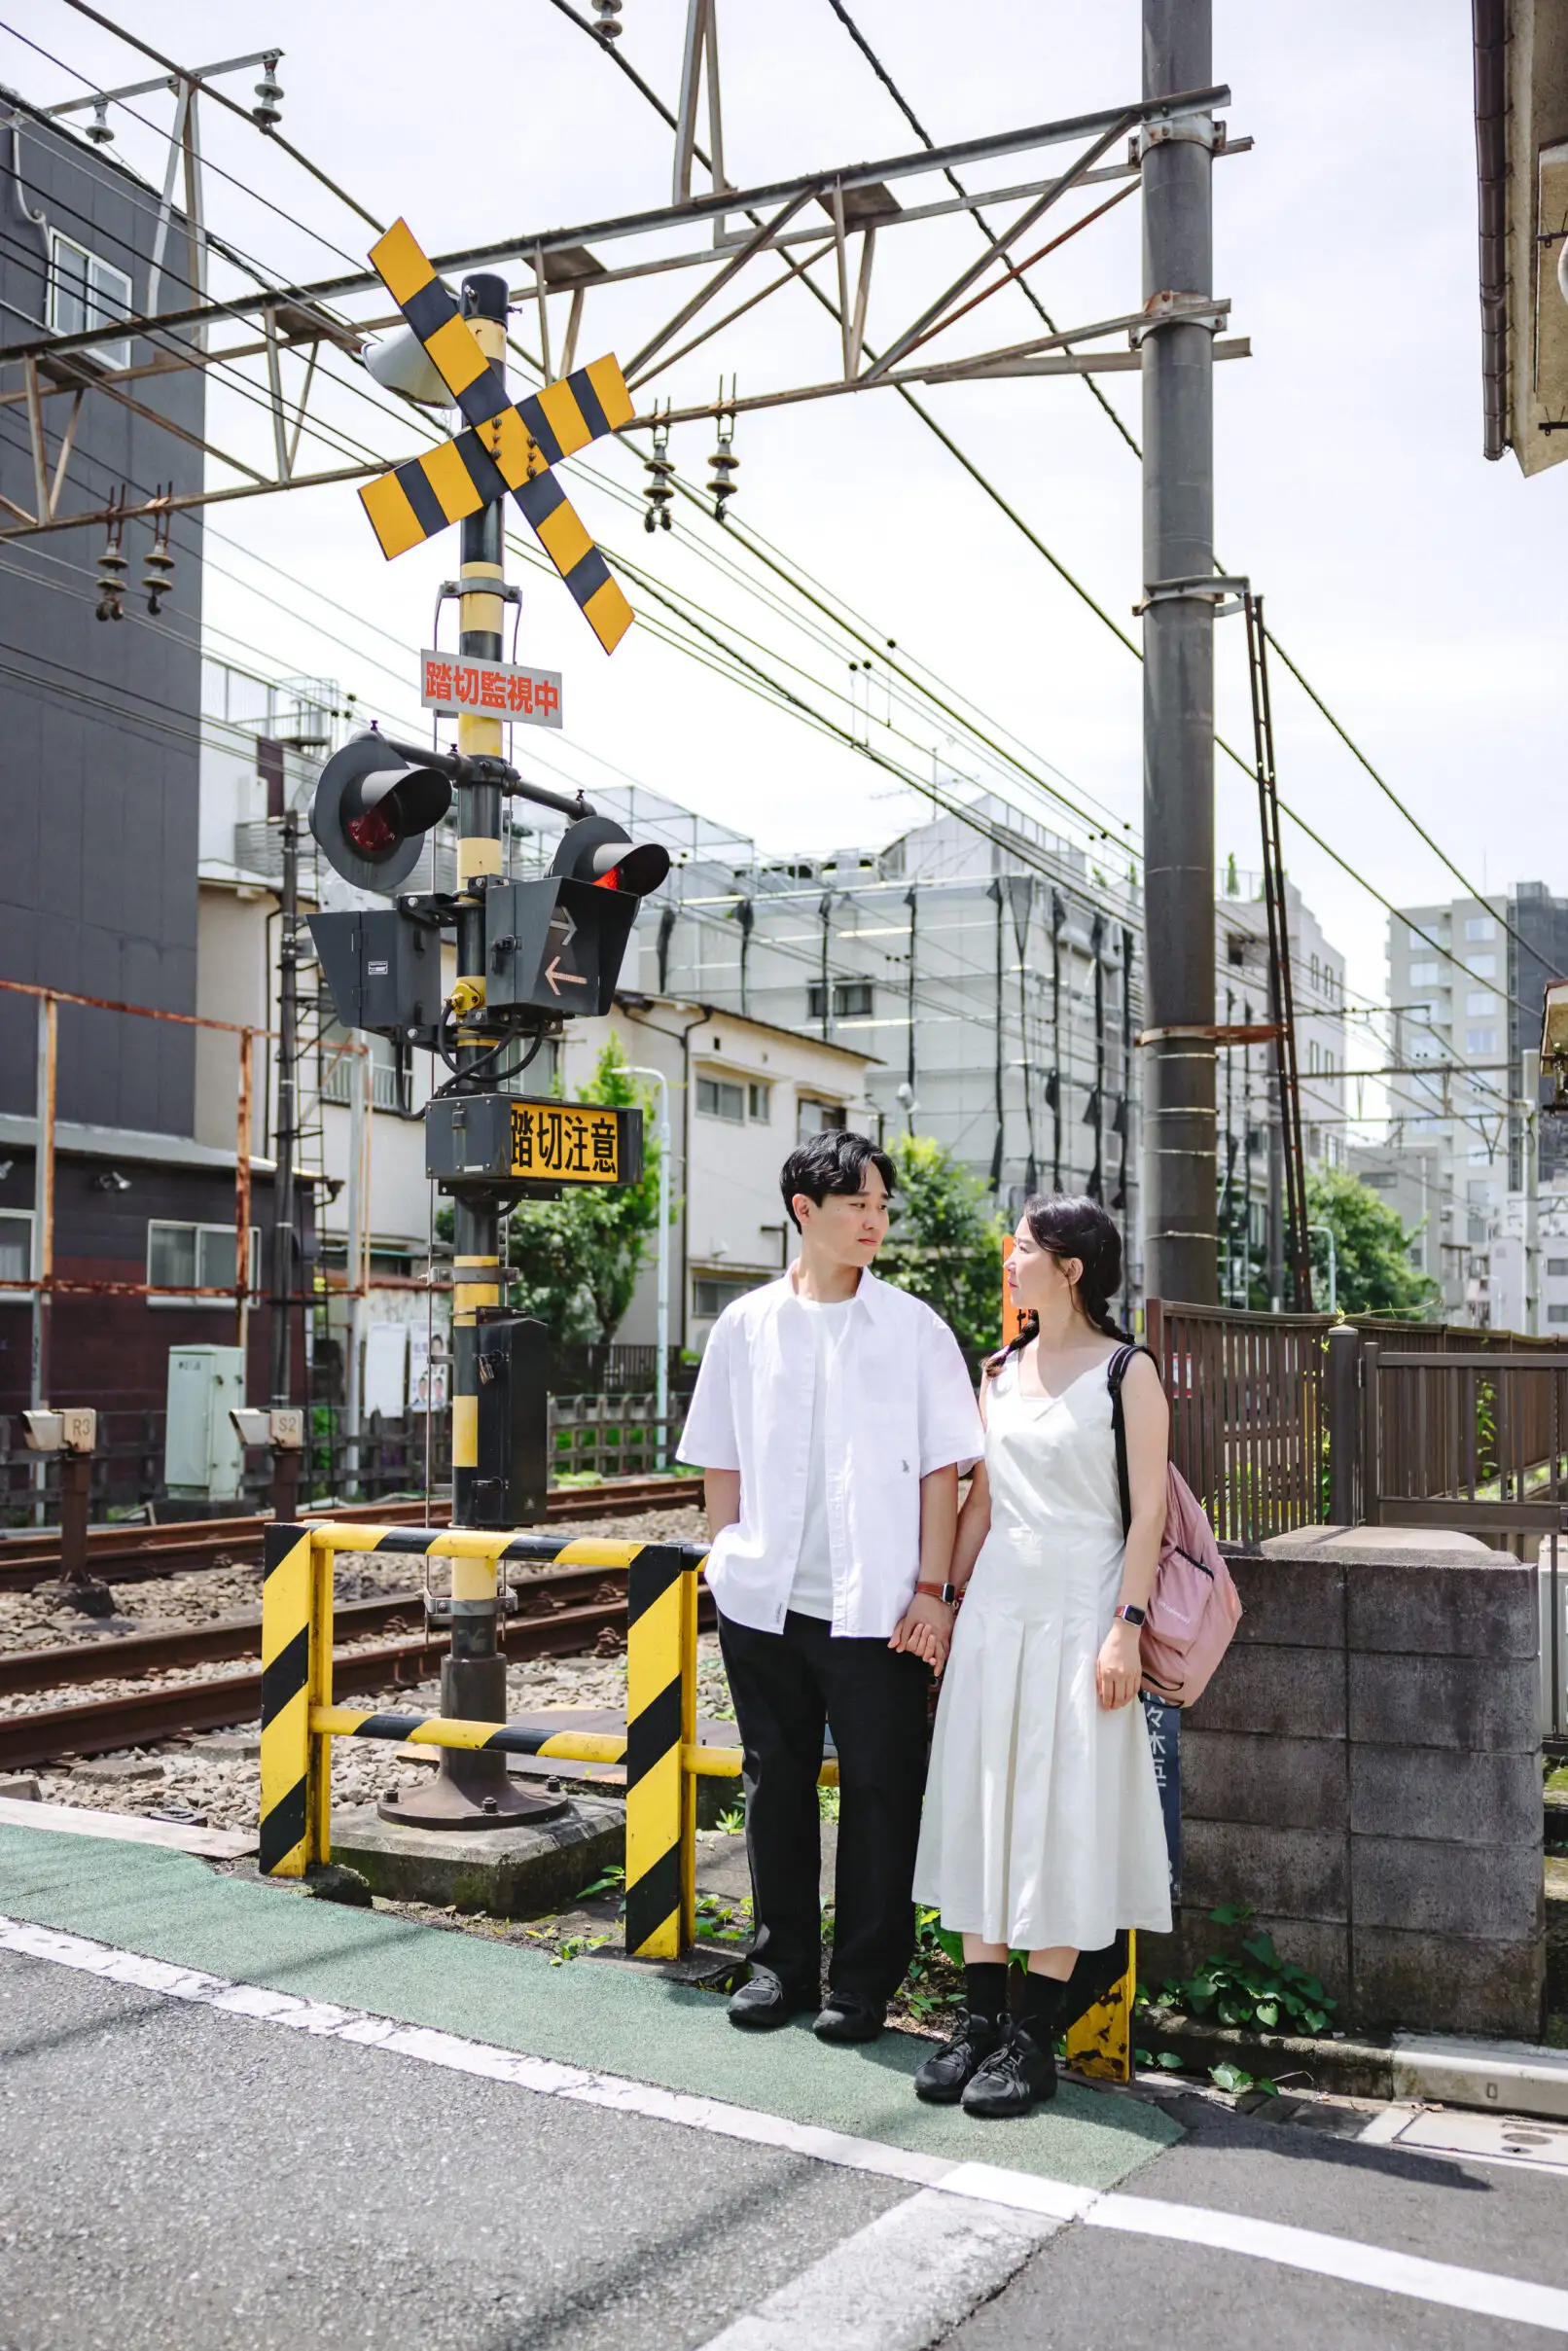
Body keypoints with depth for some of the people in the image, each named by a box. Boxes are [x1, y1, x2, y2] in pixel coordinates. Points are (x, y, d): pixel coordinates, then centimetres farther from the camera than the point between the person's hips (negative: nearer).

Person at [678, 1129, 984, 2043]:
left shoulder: (912, 1327, 0)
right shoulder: (746, 1326, 6)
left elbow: (942, 1469, -1)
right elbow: (722, 1462, 13)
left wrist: (932, 1589, -6)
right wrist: (729, 1558, 5)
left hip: (876, 1606, -2)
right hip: (765, 1600, 2)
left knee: (880, 1791, 3)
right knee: (776, 1783, 13)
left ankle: (865, 1981, 17)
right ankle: (784, 1962, 28)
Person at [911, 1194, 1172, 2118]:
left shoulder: (1126, 1371, -4)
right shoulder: (999, 1373, 12)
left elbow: (1148, 1510, -8)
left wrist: (1125, 1627, -15)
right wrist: (952, 1603, 12)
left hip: (1078, 1609, -5)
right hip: (998, 1605, 6)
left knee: (1064, 1816, -2)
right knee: (981, 1807, 6)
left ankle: (1036, 2041, 6)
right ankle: (980, 2021, 15)